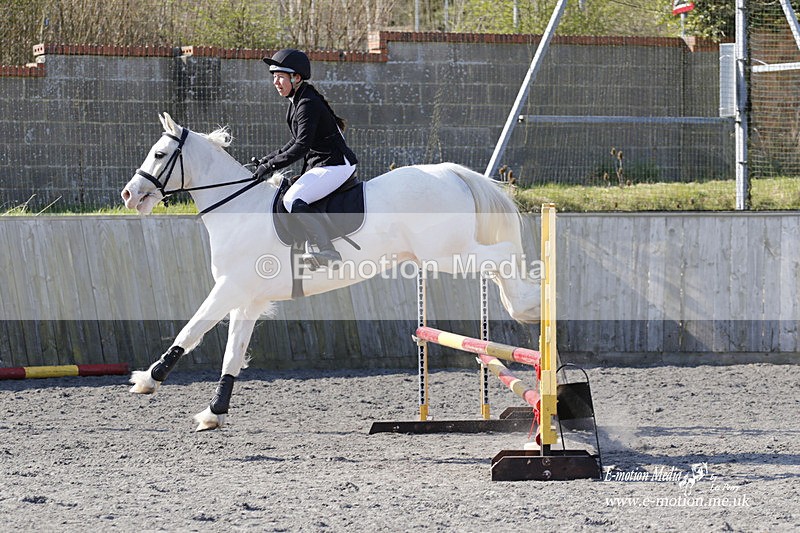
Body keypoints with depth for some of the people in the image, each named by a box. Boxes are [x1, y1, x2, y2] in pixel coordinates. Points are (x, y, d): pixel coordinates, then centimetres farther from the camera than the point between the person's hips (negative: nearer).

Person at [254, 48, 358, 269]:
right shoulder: (297, 101, 14)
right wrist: (269, 158, 11)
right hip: (319, 164, 11)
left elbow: (301, 146, -22)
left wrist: (270, 165, -18)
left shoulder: (308, 104, -17)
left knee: (293, 200, -24)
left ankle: (327, 253, -27)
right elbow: (297, 141, 21)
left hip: (335, 164, -11)